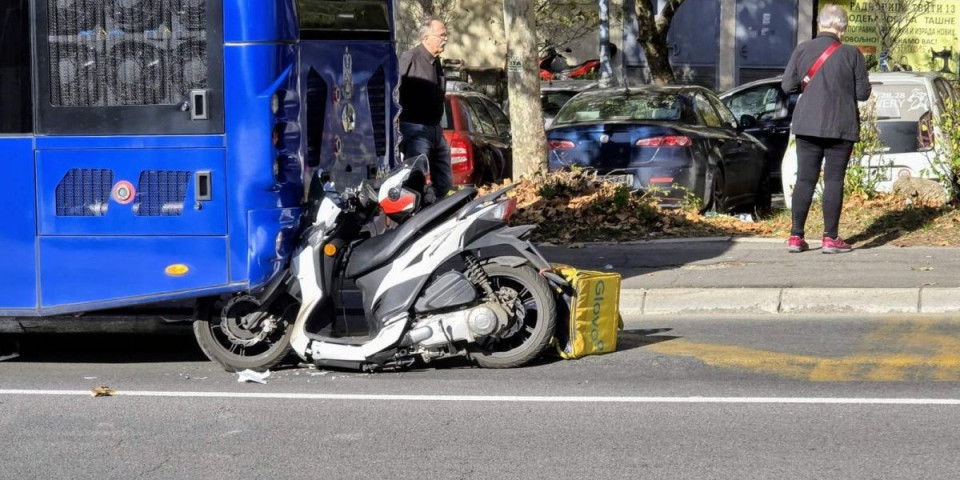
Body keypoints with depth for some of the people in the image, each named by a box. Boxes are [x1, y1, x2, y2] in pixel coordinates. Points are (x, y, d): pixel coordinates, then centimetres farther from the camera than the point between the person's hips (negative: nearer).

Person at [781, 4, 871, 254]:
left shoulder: (802, 50, -2)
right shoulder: (851, 54, -9)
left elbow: (787, 85, 1)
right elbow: (863, 92, -6)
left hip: (807, 124, 3)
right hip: (841, 127, -3)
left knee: (804, 179, 7)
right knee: (834, 180, 2)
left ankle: (796, 237, 7)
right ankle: (830, 238, 1)